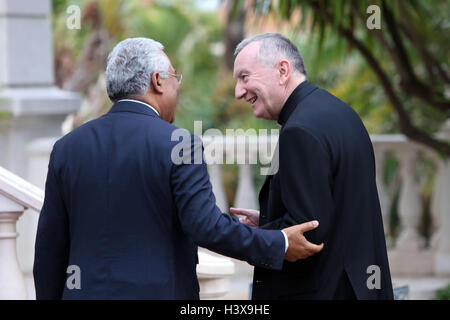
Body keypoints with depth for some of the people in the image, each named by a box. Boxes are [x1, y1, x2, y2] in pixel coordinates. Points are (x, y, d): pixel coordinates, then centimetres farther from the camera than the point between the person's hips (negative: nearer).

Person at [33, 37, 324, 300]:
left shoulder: (68, 148, 5)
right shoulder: (178, 147, -9)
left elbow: (50, 245, 8)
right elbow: (207, 227, -17)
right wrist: (279, 246, -6)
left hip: (87, 293, 4)